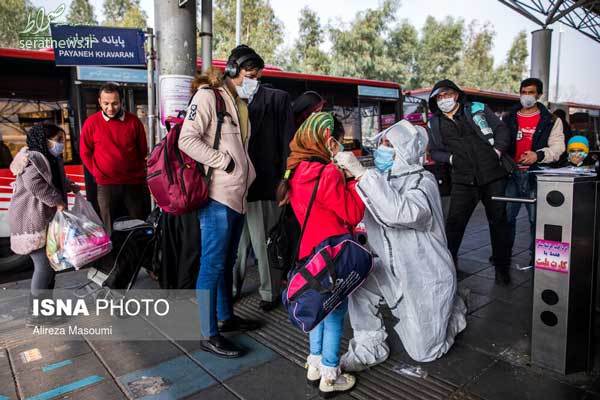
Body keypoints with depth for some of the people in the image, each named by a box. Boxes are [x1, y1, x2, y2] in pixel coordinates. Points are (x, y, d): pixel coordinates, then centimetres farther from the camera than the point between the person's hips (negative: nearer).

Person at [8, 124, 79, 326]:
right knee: (44, 265, -8)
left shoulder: (50, 158, 13)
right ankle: (35, 315, 1)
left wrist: (69, 186, 14)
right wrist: (57, 201, -25)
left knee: (50, 262, 15)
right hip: (32, 221, -10)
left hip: (45, 219, 10)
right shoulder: (32, 159, -17)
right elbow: (34, 184, -32)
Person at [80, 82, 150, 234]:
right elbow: (85, 153, 7)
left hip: (133, 183, 1)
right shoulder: (91, 123, -2)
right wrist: (99, 174, 3)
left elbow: (143, 150, 9)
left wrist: (137, 173, 7)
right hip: (106, 185, -1)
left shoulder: (134, 121, 0)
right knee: (111, 230, 7)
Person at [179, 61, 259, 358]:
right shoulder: (208, 96, -5)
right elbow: (187, 140, -16)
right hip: (217, 197, -9)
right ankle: (209, 335, 7)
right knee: (212, 265, -3)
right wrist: (225, 161, -15)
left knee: (227, 263, 17)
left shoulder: (240, 103, 20)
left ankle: (226, 317, 31)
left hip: (237, 197, 9)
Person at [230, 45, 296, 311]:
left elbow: (287, 142, 1)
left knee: (265, 240, 3)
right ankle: (232, 285, 25)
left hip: (265, 182, -2)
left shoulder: (277, 98, 6)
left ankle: (270, 292, 18)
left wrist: (283, 180, -5)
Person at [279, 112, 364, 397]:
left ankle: (315, 365, 35)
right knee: (335, 313, 6)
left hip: (310, 251, 8)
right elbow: (353, 213, -14)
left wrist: (344, 176, 8)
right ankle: (329, 377, 20)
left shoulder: (298, 171, 4)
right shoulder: (328, 173, -21)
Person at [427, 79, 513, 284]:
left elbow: (502, 130, 8)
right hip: (463, 181, 1)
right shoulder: (435, 124, 10)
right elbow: (434, 152, 14)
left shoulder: (477, 109, 6)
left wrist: (497, 150, -4)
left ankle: (501, 267, 22)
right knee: (454, 222, -3)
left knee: (498, 220, 7)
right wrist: (450, 158, -3)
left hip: (493, 176, 0)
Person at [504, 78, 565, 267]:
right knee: (506, 216, 6)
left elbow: (557, 147, -2)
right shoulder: (509, 119, 13)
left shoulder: (551, 121, 6)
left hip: (535, 175, -2)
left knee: (536, 218, 2)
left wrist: (538, 155, -20)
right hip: (511, 173, 2)